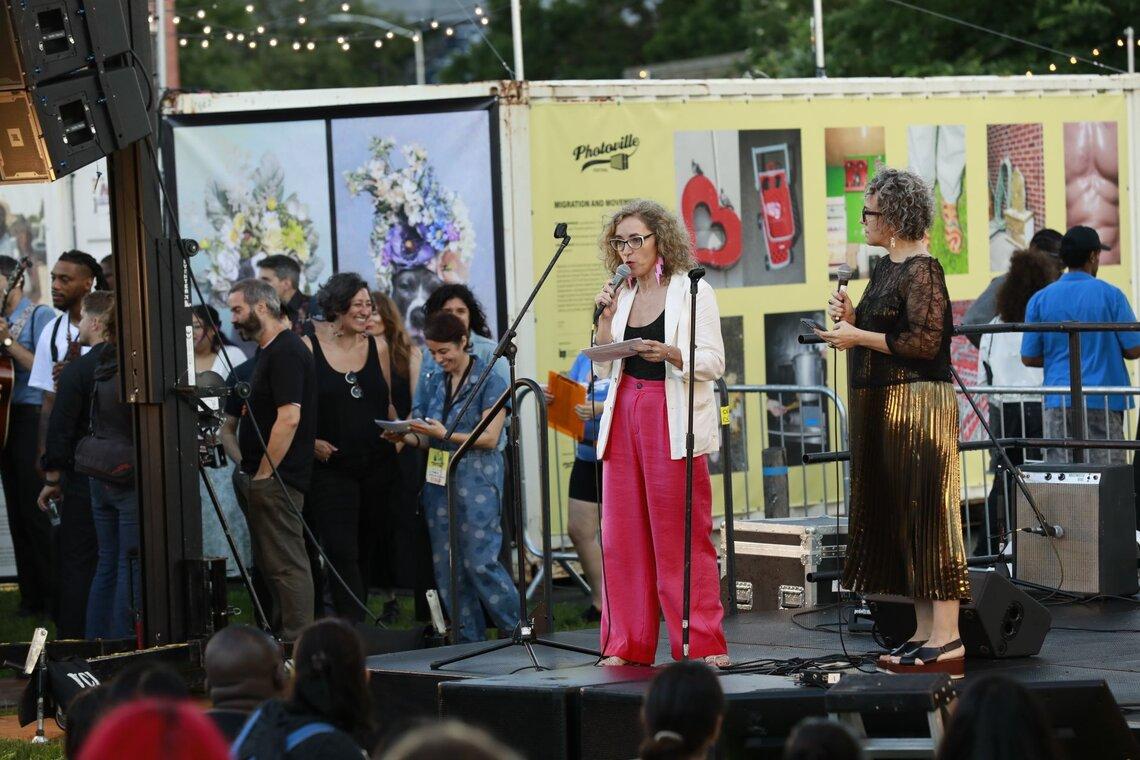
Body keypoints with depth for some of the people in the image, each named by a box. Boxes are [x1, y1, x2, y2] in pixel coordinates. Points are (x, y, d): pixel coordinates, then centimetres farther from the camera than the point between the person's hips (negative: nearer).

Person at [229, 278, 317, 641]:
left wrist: (264, 474, -19)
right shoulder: (272, 351, 18)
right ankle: (287, 637, 18)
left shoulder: (285, 353, -15)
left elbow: (289, 417, -22)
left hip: (276, 479, -11)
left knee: (286, 565, -10)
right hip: (268, 479, 11)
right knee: (274, 564, 13)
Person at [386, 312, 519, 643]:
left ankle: (518, 628, 3)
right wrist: (406, 438, -2)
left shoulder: (489, 382, -5)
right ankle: (469, 638, 10)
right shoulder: (434, 384, 14)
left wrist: (445, 434, -17)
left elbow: (489, 438, -10)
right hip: (439, 481, 6)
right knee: (447, 565, 4)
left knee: (480, 561, -10)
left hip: (476, 480, -6)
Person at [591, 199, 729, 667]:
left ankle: (702, 643, -3)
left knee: (681, 535, -7)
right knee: (623, 535, 3)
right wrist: (606, 320, 2)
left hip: (675, 422, -6)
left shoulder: (692, 291, 0)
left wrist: (670, 353, -22)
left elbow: (714, 362, -6)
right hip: (625, 415, 6)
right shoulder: (624, 297, 16)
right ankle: (628, 643, 8)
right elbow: (604, 370, 14)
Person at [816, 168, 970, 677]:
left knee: (925, 515, -9)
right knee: (899, 519, 11)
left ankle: (947, 640, -9)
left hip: (919, 403, -10)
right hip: (882, 407, 10)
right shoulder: (887, 268, 15)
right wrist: (850, 319, 5)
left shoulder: (922, 271, -13)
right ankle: (925, 634, 16)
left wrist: (858, 335, -15)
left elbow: (925, 342, -20)